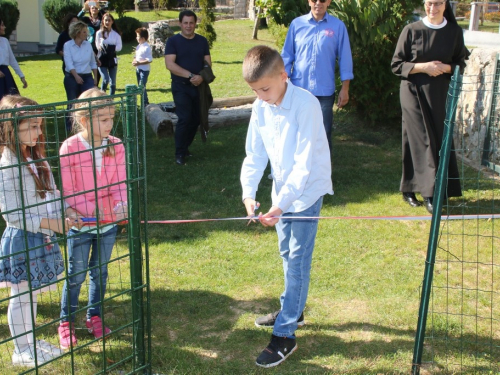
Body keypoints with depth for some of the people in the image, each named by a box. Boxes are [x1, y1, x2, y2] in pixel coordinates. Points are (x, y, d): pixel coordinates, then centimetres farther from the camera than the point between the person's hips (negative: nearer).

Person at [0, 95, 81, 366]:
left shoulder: (36, 157, 4)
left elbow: (52, 196, 11)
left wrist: (66, 213, -6)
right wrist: (49, 223, -22)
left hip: (41, 238, 8)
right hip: (22, 241, -8)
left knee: (33, 294, 20)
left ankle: (31, 341, 36)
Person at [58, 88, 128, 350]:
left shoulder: (116, 146, -7)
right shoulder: (70, 148, -16)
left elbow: (120, 183, -4)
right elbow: (67, 191, -13)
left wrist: (121, 204, -24)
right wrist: (92, 210, -25)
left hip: (109, 222, 3)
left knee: (100, 272, 17)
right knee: (76, 275, 8)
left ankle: (95, 317, 34)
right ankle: (66, 323, 26)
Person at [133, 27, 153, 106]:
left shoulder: (147, 47, -17)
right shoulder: (139, 46, 10)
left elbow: (149, 60, -21)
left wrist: (139, 63, -22)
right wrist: (134, 60, -1)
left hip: (144, 70, -9)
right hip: (138, 69, 9)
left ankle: (145, 103, -2)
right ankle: (146, 102, 24)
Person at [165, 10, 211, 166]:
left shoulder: (202, 41, 8)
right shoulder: (173, 41, -5)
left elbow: (208, 63, 6)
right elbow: (170, 64, -15)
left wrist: (202, 77, -16)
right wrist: (191, 75, -22)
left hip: (199, 87, 4)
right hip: (181, 87, -4)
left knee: (196, 119, 7)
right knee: (185, 118, -13)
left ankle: (185, 147, 25)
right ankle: (180, 153, -1)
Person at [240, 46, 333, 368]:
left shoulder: (306, 104, -25)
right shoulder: (260, 108, -5)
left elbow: (304, 163, -26)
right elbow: (255, 155, -2)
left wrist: (280, 204, -30)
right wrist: (249, 193, -17)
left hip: (308, 189, -7)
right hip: (283, 190, 7)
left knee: (297, 260, -5)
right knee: (288, 254, 19)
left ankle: (285, 335, 1)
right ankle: (293, 310, 38)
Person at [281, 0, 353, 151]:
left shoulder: (338, 26, 0)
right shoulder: (297, 24, 1)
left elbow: (345, 58, 2)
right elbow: (287, 55, 5)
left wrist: (345, 89, 0)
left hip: (324, 91, -1)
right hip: (298, 89, 1)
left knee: (323, 134, 7)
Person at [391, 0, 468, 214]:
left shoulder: (454, 32, 4)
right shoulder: (412, 30, -3)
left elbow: (460, 64, 9)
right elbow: (396, 65, -2)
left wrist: (445, 68, -12)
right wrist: (423, 67, -16)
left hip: (440, 94, 3)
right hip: (414, 92, -3)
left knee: (438, 141, 1)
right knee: (421, 140, -7)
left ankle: (409, 190, 11)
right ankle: (428, 192, -3)